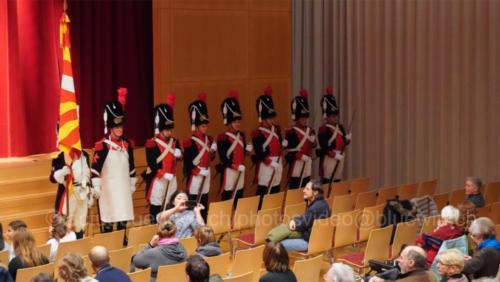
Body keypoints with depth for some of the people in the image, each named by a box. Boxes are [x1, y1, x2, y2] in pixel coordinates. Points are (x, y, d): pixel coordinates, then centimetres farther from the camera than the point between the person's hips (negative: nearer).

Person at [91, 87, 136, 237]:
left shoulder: (127, 144, 8)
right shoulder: (102, 146, -10)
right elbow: (95, 169, -12)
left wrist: (132, 184, 15)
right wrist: (96, 187, -14)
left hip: (124, 187, 6)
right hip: (108, 188, -5)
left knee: (123, 216, 10)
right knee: (108, 219, -2)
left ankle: (122, 241, 20)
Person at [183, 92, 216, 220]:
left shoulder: (209, 139, 8)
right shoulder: (190, 142, -14)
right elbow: (187, 163, -15)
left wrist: (212, 151, -4)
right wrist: (199, 171, -19)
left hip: (206, 177, 8)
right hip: (195, 178, -7)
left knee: (204, 205, 13)